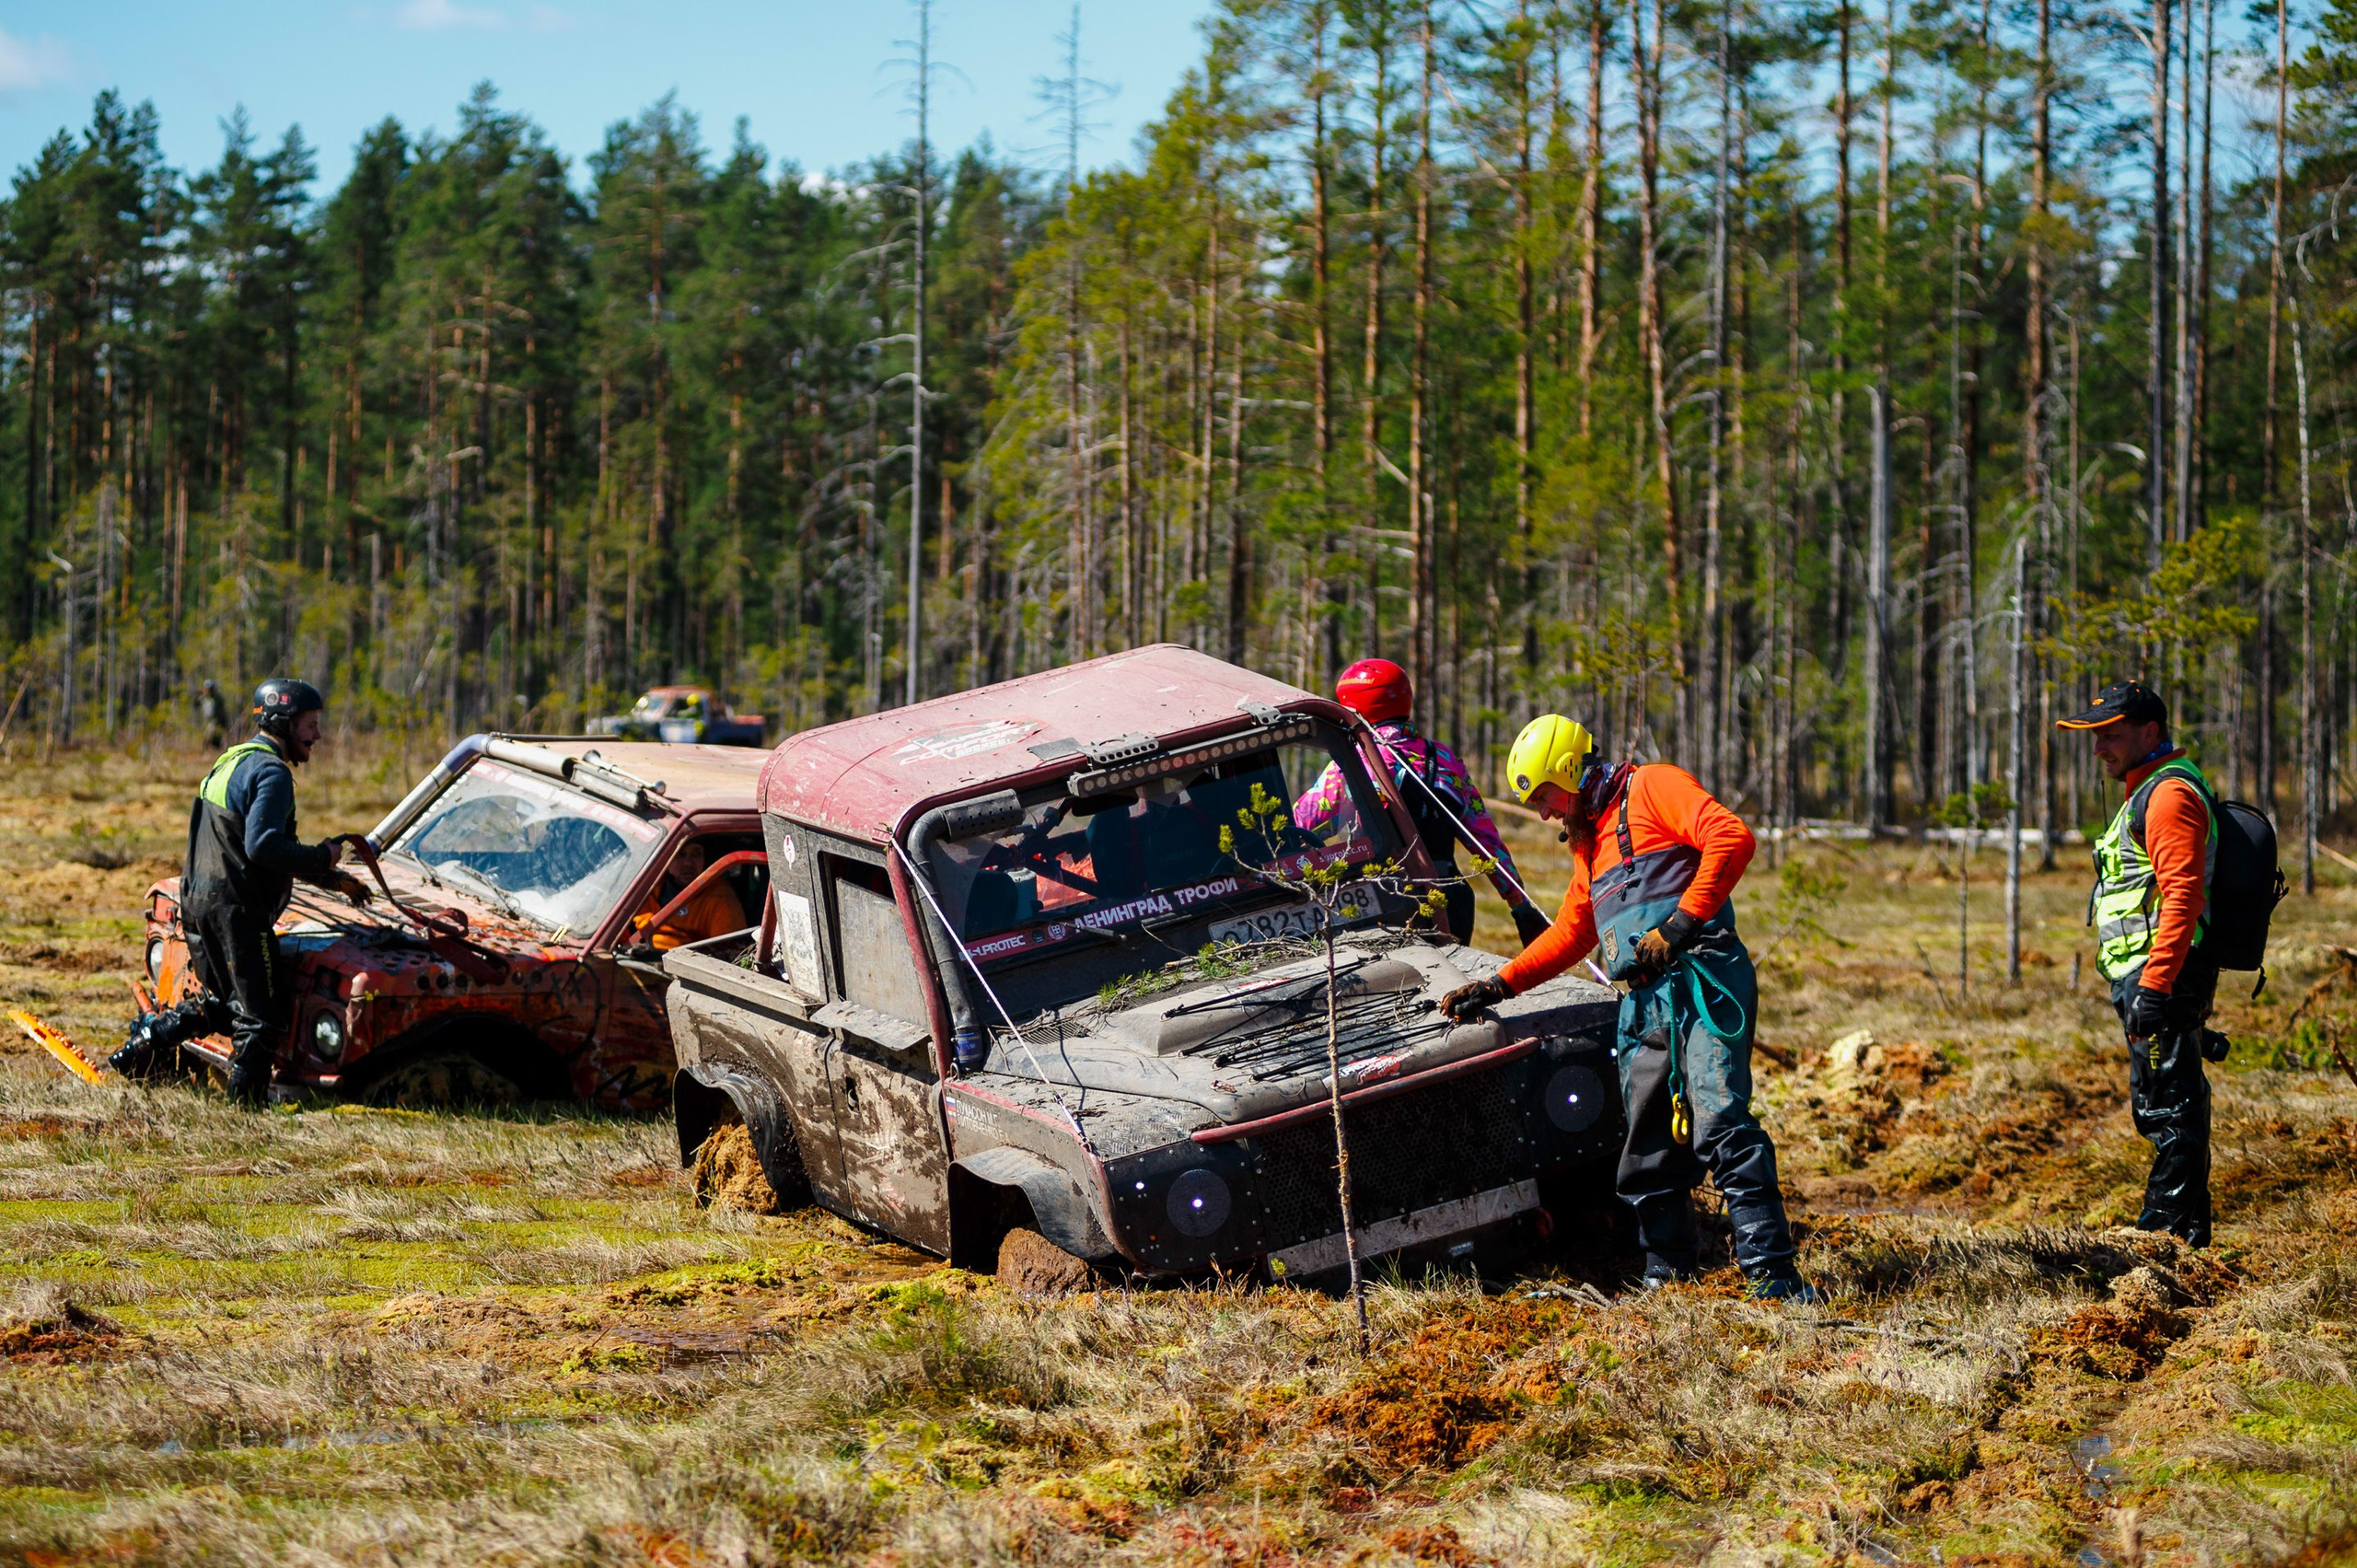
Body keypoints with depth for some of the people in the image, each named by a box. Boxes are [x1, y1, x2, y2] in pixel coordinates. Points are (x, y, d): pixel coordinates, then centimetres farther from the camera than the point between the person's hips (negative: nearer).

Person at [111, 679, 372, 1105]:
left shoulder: (232, 762, 21)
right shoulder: (271, 773, -13)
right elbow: (263, 847, -25)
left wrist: (334, 879, 25)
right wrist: (322, 857, -11)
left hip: (197, 899, 9)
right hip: (235, 907, -9)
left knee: (222, 1001, 23)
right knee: (260, 1014, -1)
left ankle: (143, 1045, 15)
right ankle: (247, 1102, -1)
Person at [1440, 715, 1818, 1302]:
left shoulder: (1653, 788, 2)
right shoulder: (1589, 844, 29)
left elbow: (1732, 838, -14)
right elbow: (1569, 933, 38)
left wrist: (1679, 923, -16)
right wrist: (1498, 986, 31)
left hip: (1702, 982, -9)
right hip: (1644, 1006, 9)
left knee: (1720, 1126, -20)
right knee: (1650, 1151, 6)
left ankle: (1773, 1275, -22)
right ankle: (1666, 1275, 14)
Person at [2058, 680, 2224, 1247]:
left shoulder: (2170, 794, -13)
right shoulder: (2151, 790, 22)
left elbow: (2182, 896, -23)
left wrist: (2154, 985, -27)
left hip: (2161, 974, -11)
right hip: (2155, 979, 11)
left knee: (2166, 1109, -9)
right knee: (2174, 1112, 14)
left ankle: (2165, 1231, -9)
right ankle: (2186, 1234, 19)